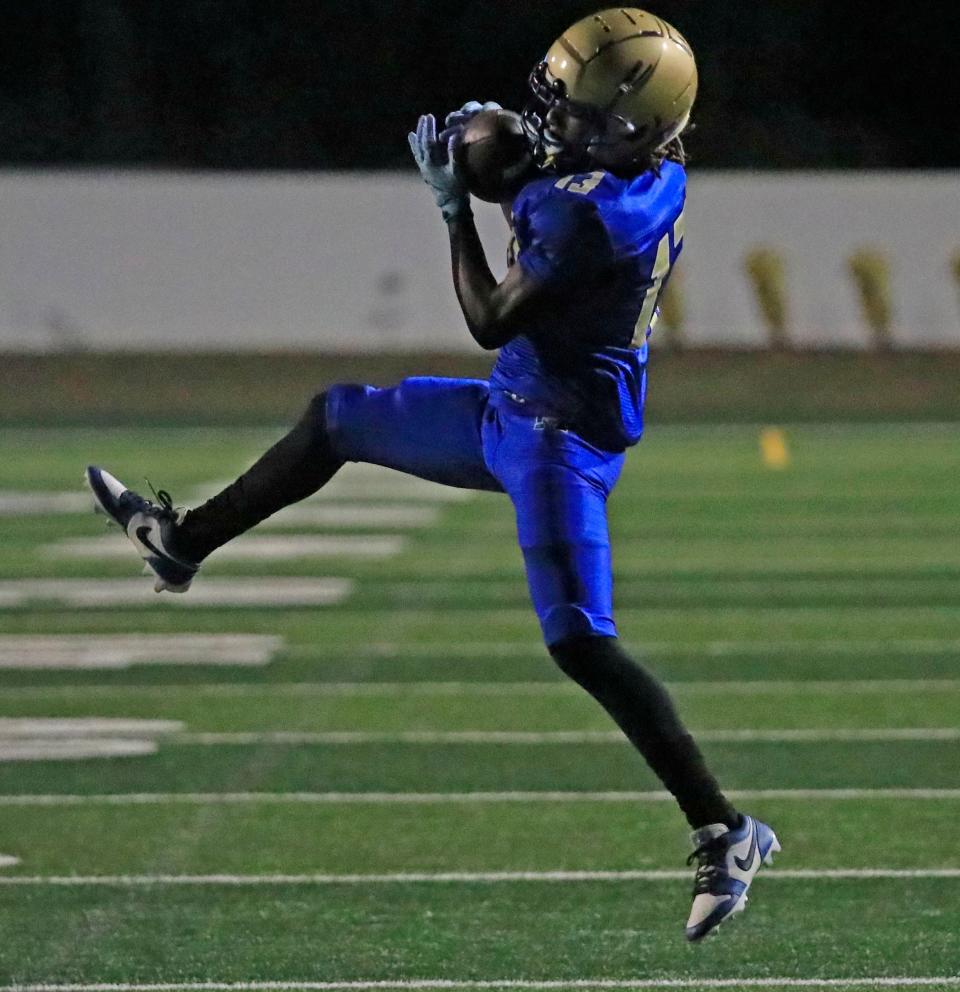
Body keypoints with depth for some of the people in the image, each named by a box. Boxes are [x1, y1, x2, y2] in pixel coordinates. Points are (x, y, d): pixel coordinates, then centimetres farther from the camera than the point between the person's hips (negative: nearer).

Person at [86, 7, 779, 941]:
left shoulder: (598, 217, -30)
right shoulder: (650, 171, -2)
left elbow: (490, 322, -19)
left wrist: (454, 203, -11)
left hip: (557, 436, -10)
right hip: (516, 410, 10)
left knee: (578, 643, -13)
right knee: (337, 417, 23)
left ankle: (724, 831, -10)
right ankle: (184, 541, 40)